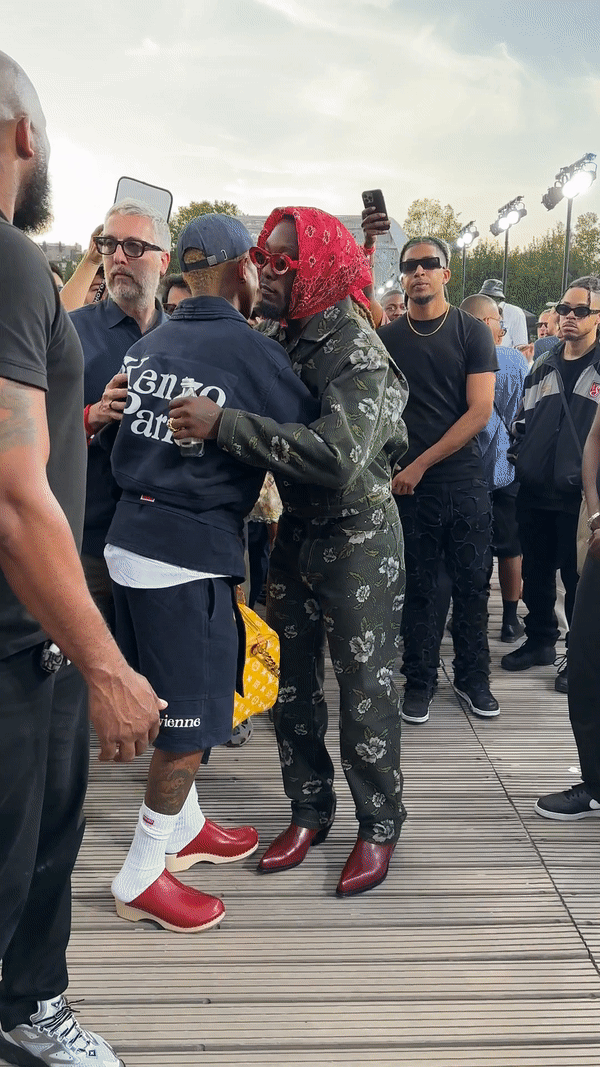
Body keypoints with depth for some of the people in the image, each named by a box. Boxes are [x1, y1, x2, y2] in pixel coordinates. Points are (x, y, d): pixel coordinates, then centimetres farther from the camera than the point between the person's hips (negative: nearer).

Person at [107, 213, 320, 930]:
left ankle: (184, 829, 38)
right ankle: (140, 880, 16)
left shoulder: (148, 344, 9)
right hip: (190, 551, -8)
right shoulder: (250, 349, -11)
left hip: (130, 539, 8)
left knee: (173, 704, 21)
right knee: (191, 721, 5)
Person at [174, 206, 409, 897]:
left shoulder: (357, 351, -21)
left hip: (358, 535, -7)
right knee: (290, 683, 13)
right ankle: (310, 812, 30)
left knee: (364, 690, 3)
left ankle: (378, 827, 21)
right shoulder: (275, 337, 3)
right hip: (295, 530, 7)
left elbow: (338, 455, -37)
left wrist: (223, 424, -35)